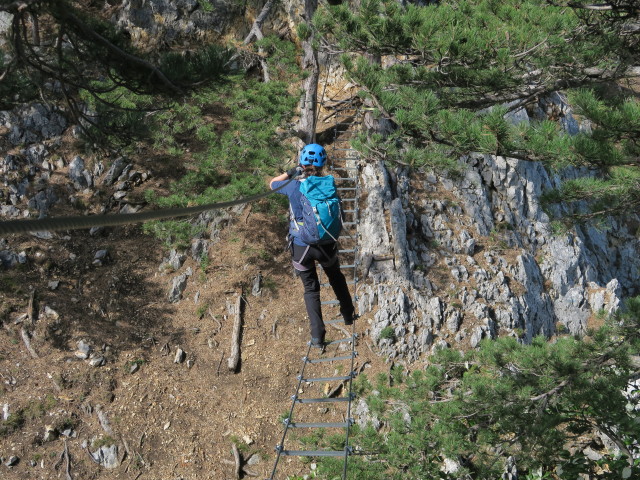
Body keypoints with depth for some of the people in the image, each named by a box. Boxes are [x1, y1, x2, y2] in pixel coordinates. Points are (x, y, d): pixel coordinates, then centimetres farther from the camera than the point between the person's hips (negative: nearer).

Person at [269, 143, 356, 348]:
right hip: (326, 245, 1)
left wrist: (291, 172, 11)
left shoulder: (294, 186, -15)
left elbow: (272, 183, 6)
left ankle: (317, 336, 13)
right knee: (336, 278, 28)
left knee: (311, 289, 14)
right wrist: (320, 174, 17)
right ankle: (348, 315, 47)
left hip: (301, 246, -1)